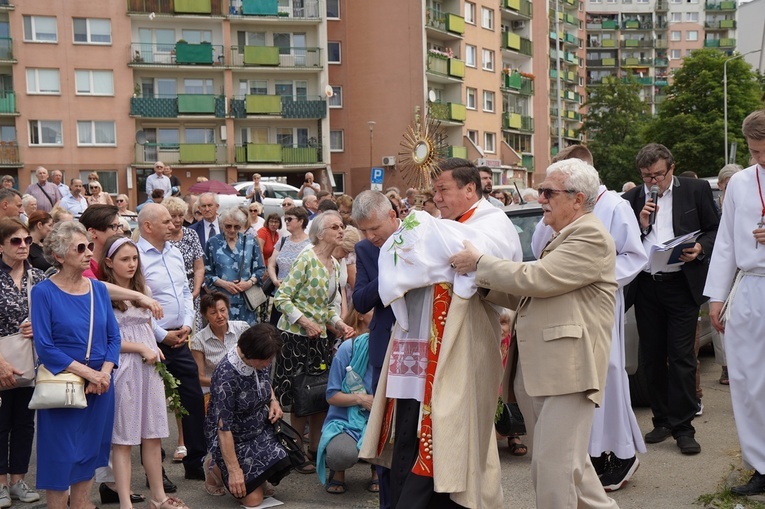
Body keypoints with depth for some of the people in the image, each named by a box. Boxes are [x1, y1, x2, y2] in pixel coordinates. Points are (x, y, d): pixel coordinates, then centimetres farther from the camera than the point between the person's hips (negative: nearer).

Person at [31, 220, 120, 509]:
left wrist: (104, 373, -11)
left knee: (89, 453, 13)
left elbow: (113, 336, 5)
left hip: (100, 385, 5)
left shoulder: (98, 289, 6)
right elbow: (44, 347, -14)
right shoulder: (44, 292, -9)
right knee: (60, 456, 4)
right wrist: (88, 372, -18)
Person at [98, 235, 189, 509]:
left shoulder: (142, 290, 14)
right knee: (123, 438, 1)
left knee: (153, 434, 10)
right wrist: (142, 349, -12)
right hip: (123, 369, -6)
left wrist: (154, 350, 7)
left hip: (149, 366, 6)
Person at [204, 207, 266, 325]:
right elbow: (207, 273, 4)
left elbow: (260, 269, 9)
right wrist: (224, 284, -11)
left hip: (246, 299, 1)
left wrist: (250, 282, -8)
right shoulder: (213, 243, 4)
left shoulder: (251, 242, 7)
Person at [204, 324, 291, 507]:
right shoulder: (226, 376, -31)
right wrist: (234, 470, -24)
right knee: (253, 498, -8)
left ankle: (256, 477, 23)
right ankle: (217, 467, 15)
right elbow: (223, 427, -27)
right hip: (233, 438, -6)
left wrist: (273, 401, -6)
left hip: (261, 429, 7)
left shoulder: (260, 361, -11)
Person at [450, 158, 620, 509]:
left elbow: (534, 279, -20)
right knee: (566, 461, 18)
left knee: (555, 465, -8)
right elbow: (525, 296, 19)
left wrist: (478, 263, -10)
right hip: (545, 371, 10)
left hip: (569, 370, -10)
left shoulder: (590, 236, -11)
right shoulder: (560, 240, 20)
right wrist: (480, 280, 5)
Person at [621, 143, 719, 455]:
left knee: (681, 357, -4)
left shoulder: (696, 190, 3)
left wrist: (700, 248, -14)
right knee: (651, 358, 9)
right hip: (646, 287, 3)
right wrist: (640, 225, -9)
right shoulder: (631, 199, 8)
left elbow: (715, 230, 4)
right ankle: (662, 421, 23)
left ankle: (683, 427, 4)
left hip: (682, 285, -3)